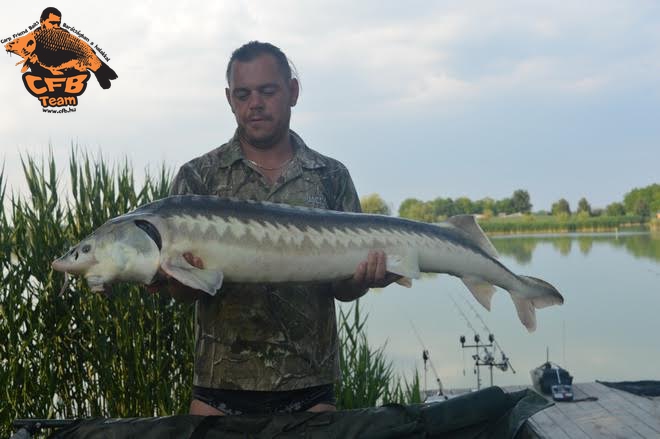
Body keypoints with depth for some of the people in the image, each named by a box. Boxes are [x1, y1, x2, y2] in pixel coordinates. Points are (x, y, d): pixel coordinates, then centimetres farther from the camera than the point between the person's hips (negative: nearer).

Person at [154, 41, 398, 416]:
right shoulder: (197, 177, 3)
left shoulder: (331, 177, 5)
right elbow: (180, 291, -1)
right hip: (220, 386, 0)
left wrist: (363, 279, -18)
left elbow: (343, 290, 4)